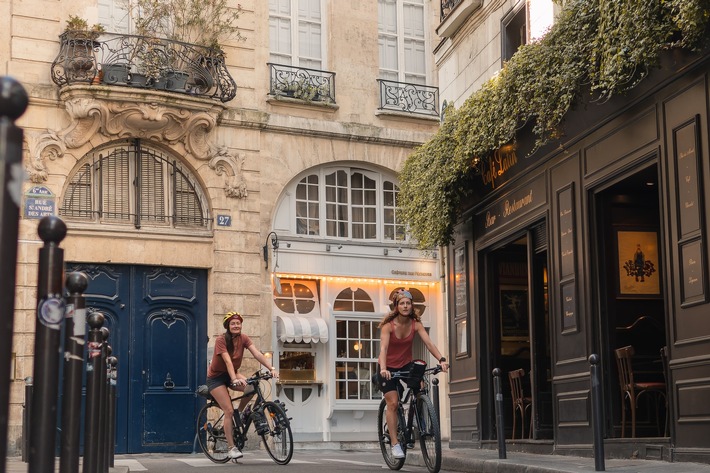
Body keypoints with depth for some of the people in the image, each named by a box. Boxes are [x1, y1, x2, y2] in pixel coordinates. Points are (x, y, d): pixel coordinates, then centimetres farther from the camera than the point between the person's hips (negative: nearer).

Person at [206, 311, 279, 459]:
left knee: (251, 387, -26)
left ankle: (240, 412, 0)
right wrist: (234, 379, -48)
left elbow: (257, 354, -20)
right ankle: (231, 448, -9)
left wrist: (271, 368, -34)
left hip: (232, 374, 5)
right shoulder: (221, 340, -21)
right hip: (216, 377, -5)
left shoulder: (243, 338, -8)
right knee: (229, 411, -16)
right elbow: (227, 361, -34)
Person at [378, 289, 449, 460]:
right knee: (393, 403, -11)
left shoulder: (415, 324, -11)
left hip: (406, 365, 3)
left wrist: (441, 360, -37)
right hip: (388, 368, -3)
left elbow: (429, 343, -21)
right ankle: (394, 444, -5)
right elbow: (383, 348, -32)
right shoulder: (388, 325, -21)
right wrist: (383, 369, -49)